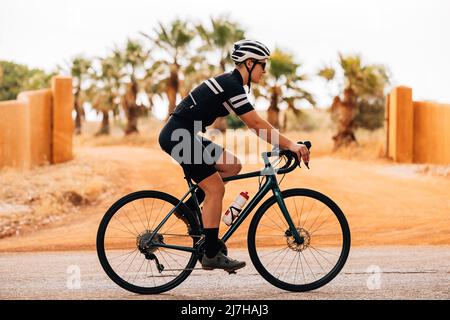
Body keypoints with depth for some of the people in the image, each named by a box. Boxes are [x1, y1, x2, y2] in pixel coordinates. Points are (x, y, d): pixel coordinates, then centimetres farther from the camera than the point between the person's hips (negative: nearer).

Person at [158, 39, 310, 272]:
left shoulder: (230, 83, 15)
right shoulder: (232, 86, -16)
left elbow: (254, 124, 18)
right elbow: (256, 124, -21)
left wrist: (284, 144, 13)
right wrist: (290, 145, -20)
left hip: (183, 135, 10)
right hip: (178, 137, -10)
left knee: (232, 166, 9)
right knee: (215, 189, -9)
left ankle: (189, 206, 11)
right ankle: (211, 255, -6)